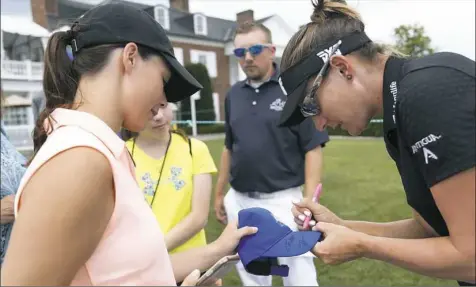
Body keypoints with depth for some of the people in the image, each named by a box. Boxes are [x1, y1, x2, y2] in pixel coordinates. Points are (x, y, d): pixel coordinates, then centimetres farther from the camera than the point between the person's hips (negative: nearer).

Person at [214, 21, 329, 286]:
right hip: (240, 201, 5)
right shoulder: (234, 94, 6)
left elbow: (313, 149, -10)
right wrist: (219, 194, 14)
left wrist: (309, 202, -16)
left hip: (283, 200, -5)